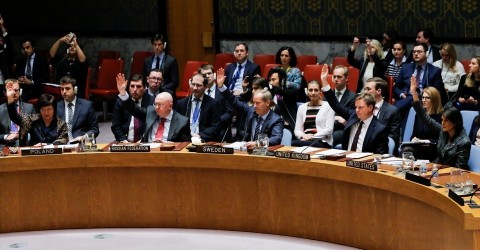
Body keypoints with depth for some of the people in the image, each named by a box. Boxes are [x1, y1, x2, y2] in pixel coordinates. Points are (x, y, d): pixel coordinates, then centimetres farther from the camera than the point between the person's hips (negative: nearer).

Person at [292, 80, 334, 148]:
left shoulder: (328, 106, 5)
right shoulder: (302, 107, 18)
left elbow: (329, 129, -4)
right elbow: (297, 130, 14)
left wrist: (313, 136, -15)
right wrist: (303, 135, -10)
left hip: (322, 142, -4)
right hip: (305, 140, 4)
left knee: (294, 143, -33)